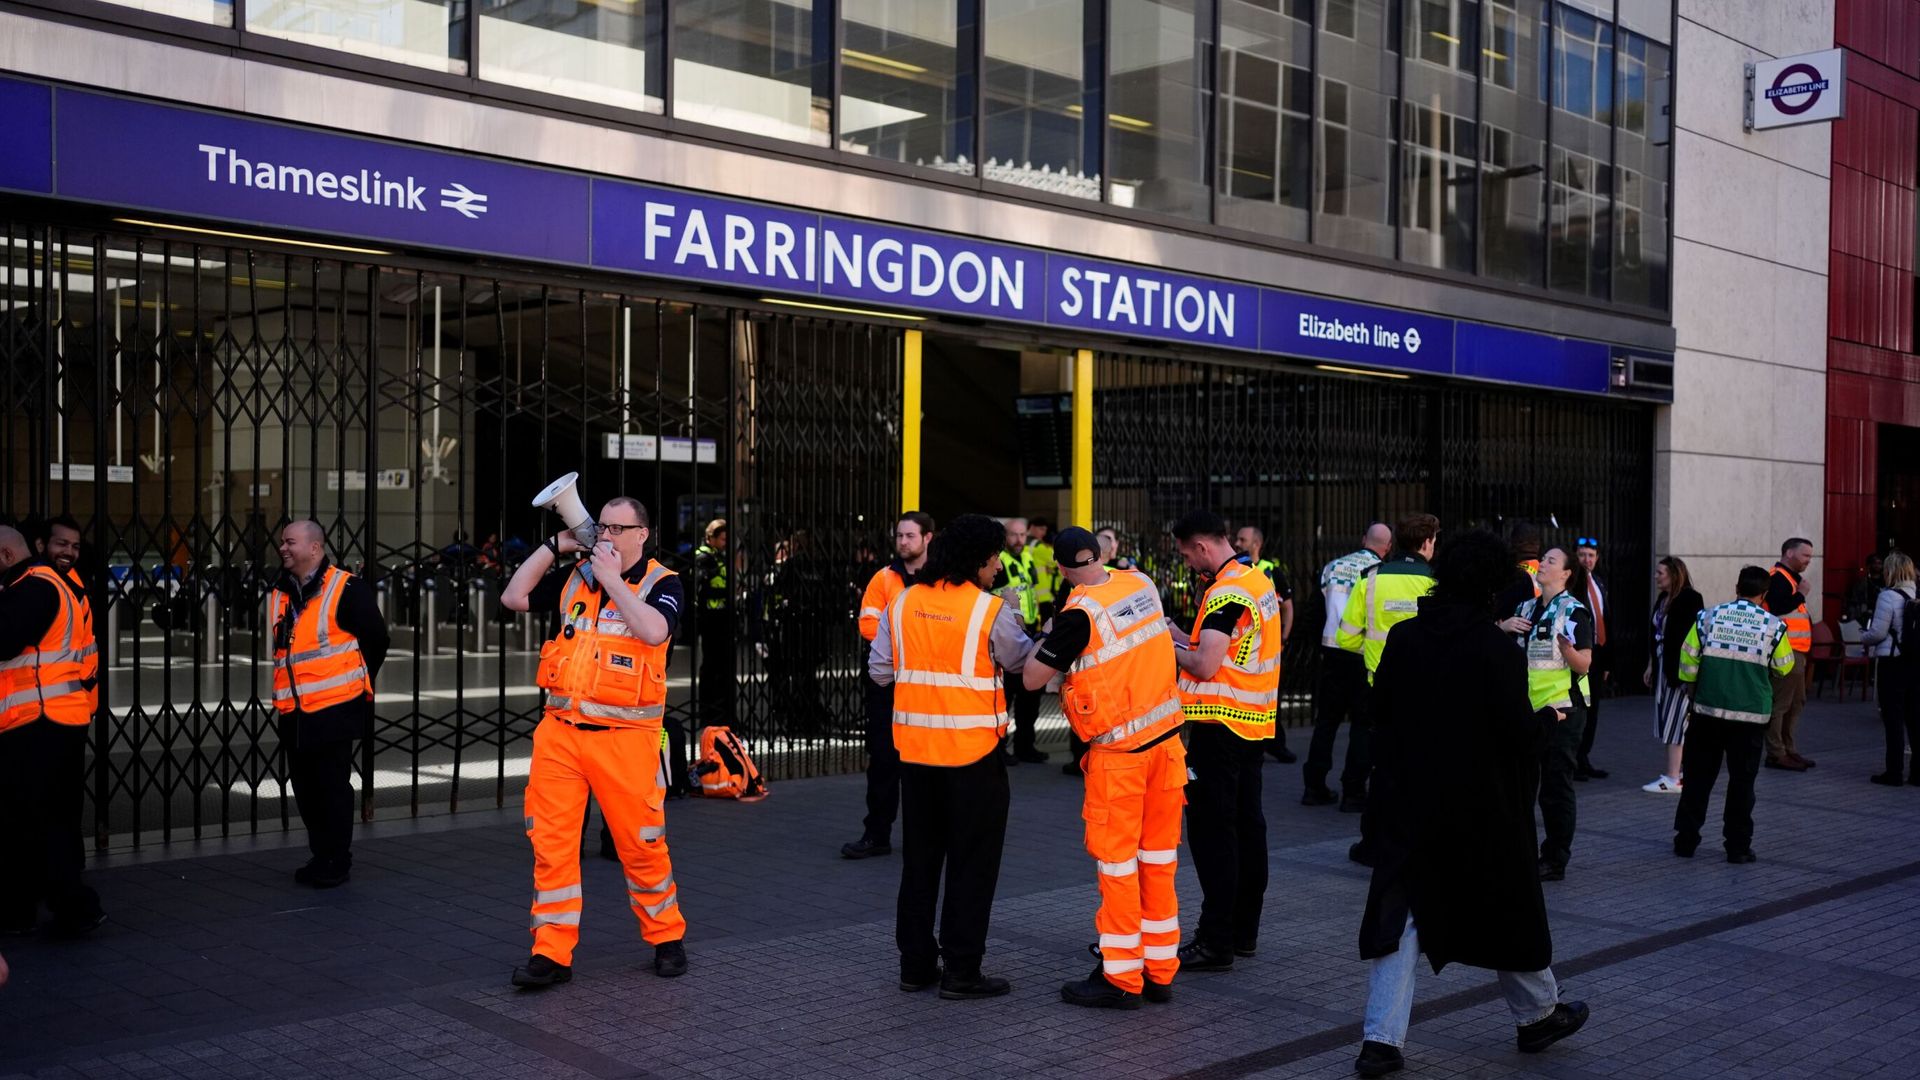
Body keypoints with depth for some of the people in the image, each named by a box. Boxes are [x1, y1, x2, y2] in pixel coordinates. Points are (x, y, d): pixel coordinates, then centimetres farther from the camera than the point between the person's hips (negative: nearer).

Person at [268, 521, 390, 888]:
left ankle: (337, 863, 8)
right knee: (305, 788, 12)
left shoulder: (347, 590, -9)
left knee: (333, 787, -2)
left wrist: (357, 684, 5)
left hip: (333, 708, -7)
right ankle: (321, 856, 24)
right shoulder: (280, 594, 12)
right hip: (293, 710, 7)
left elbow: (375, 640, -3)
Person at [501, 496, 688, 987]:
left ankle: (667, 938, 23)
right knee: (550, 843, 1)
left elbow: (654, 630, -21)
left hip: (625, 737, -4)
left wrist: (612, 578, -15)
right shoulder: (575, 577, 12)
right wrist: (555, 546, 6)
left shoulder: (662, 583, -2)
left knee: (642, 845, 3)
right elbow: (513, 597, 12)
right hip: (560, 730, 4)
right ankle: (552, 953, 7)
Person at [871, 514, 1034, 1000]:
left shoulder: (902, 604, 1)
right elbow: (1021, 663, 3)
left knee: (919, 857, 15)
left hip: (915, 749, 5)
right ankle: (961, 972, 8)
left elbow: (880, 670, 5)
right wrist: (1016, 625, 21)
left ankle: (915, 964, 21)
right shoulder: (992, 611, -12)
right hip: (974, 753, -5)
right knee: (972, 863, 5)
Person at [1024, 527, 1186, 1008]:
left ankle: (1121, 978, 8)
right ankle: (1160, 971, 20)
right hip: (1165, 736, 7)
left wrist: (1047, 636, 5)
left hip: (1119, 751, -7)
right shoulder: (1141, 583, 2)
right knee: (1159, 855, 12)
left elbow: (1032, 678, -12)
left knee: (1117, 859, 2)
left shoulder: (1080, 613, -18)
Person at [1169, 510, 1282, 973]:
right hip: (1254, 722, 10)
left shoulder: (1227, 593, -19)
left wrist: (1171, 650, -5)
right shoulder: (1258, 581, 12)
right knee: (1246, 823, 14)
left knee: (1212, 830, -5)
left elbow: (1206, 666, -23)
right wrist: (1183, 638, 13)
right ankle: (1244, 930, 23)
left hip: (1221, 723, -10)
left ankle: (1216, 941, -3)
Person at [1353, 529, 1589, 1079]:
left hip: (1407, 801, 3)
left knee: (1400, 915, 6)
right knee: (1509, 908, 17)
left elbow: (1379, 710, 5)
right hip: (1483, 806, -3)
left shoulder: (1403, 637, -3)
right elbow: (1521, 732, -17)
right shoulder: (1496, 650, -17)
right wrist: (1543, 719, 4)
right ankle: (1538, 1015, 36)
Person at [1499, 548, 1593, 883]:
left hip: (1562, 708, -7)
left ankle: (1556, 861, 7)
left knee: (1556, 788, -1)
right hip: (1527, 707, 7)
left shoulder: (1574, 611, -9)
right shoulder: (1527, 608, 11)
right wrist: (1504, 626, -4)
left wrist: (1565, 645, -32)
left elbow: (1584, 665, -13)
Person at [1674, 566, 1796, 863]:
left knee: (1698, 776, 10)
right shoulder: (1774, 626, -5)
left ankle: (1686, 840, 13)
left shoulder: (1708, 618, -2)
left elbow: (1688, 665, 2)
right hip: (1751, 715, -1)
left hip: (1708, 709, 1)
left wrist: (1691, 700, 15)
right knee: (1742, 780, 7)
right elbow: (1784, 668, 9)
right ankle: (1738, 846, 9)